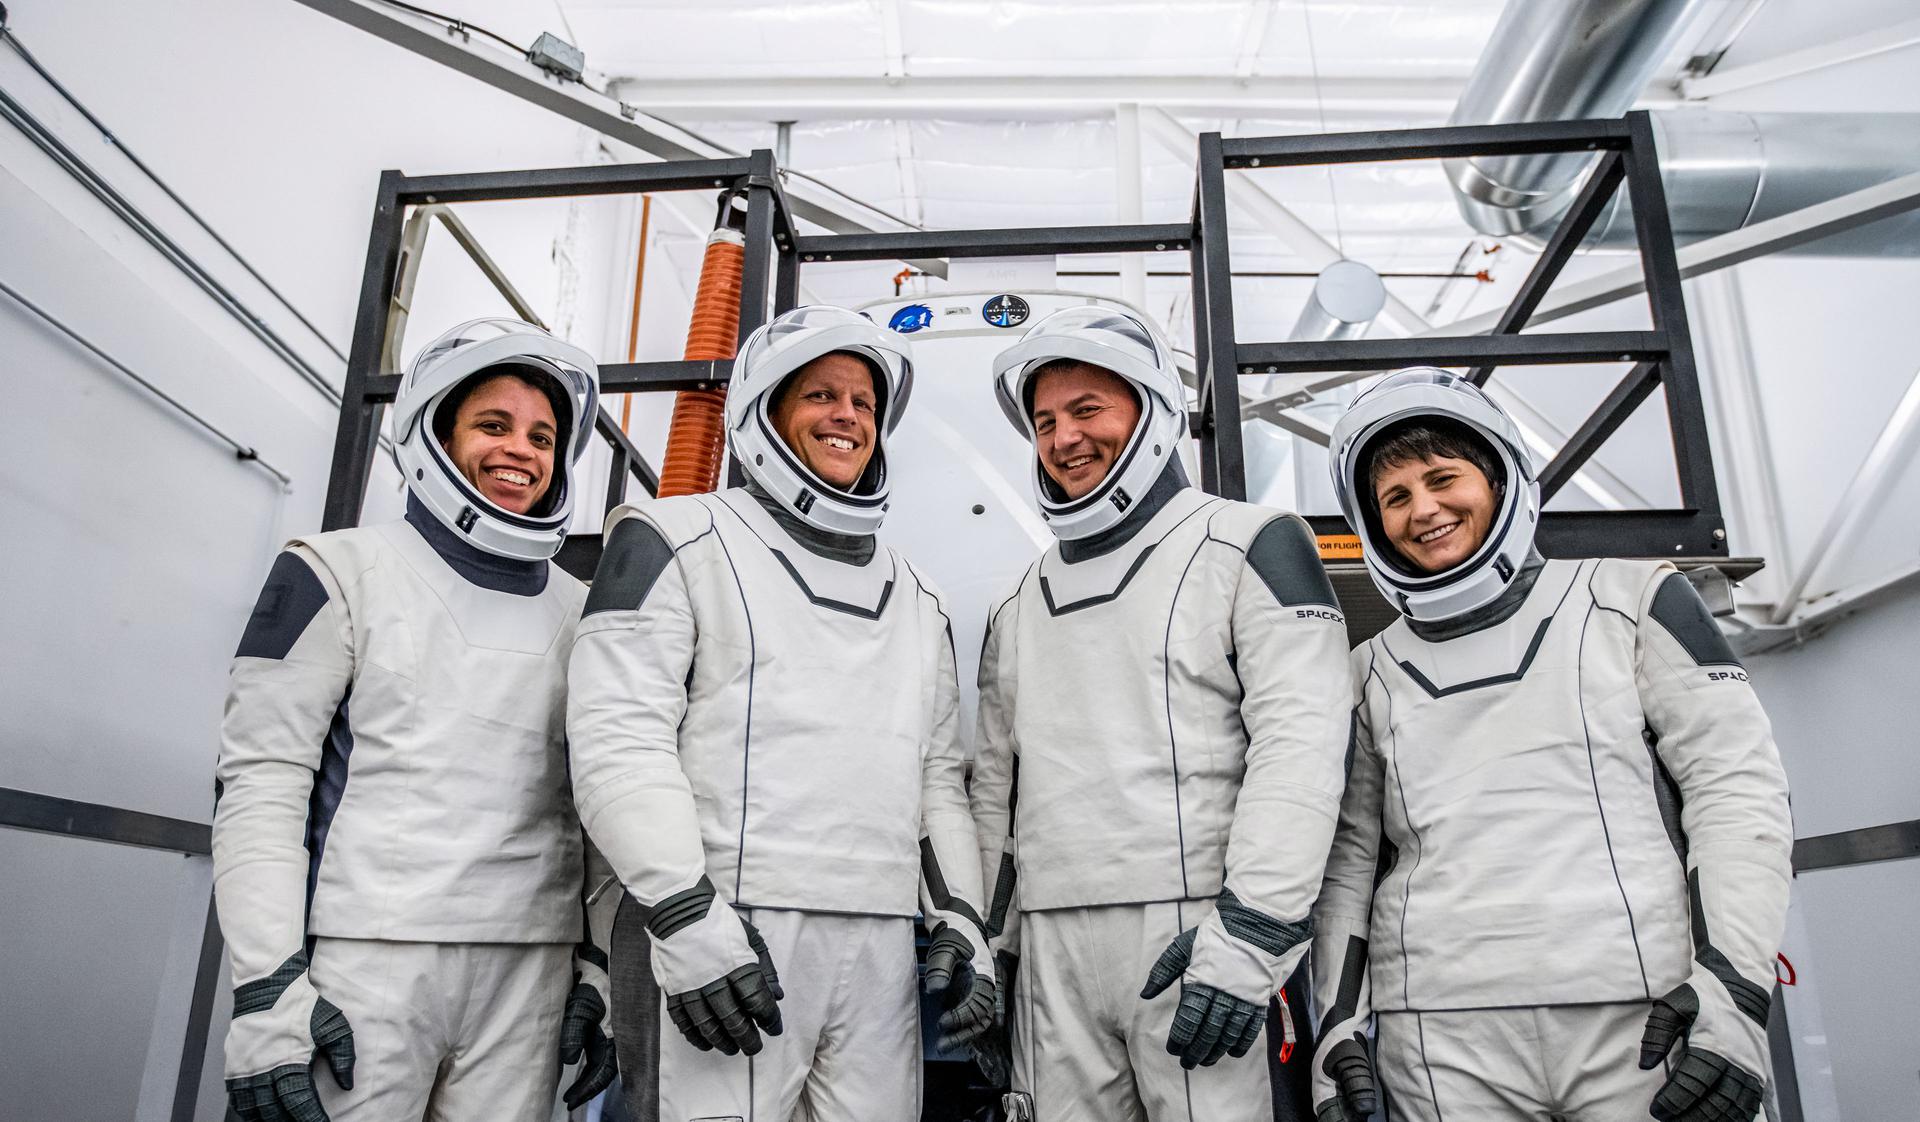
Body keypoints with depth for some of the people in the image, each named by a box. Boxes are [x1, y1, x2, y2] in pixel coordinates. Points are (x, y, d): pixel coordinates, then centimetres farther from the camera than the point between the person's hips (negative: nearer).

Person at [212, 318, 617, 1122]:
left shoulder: (578, 612, 12)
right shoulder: (341, 572, 0)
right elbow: (261, 782, -5)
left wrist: (598, 965, 9)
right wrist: (267, 987, -12)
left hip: (529, 972, 4)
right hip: (366, 961, -3)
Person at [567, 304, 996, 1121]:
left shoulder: (915, 598, 21)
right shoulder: (679, 542, 3)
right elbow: (618, 738, -7)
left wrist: (960, 918, 9)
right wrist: (687, 919, -16)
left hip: (883, 950, 5)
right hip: (724, 935, -5)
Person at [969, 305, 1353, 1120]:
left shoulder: (1250, 546, 0)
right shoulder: (1020, 605, 18)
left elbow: (1301, 741, -10)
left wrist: (1249, 936, -17)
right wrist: (989, 945, 13)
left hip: (1192, 926, -5)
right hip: (1050, 945, 5)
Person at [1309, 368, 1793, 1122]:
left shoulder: (1627, 598, 8)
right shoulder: (1371, 672, 13)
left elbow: (1737, 784, 1)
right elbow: (1349, 857, 12)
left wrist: (1733, 983, -9)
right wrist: (1338, 1019, 2)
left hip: (1647, 1016, -1)